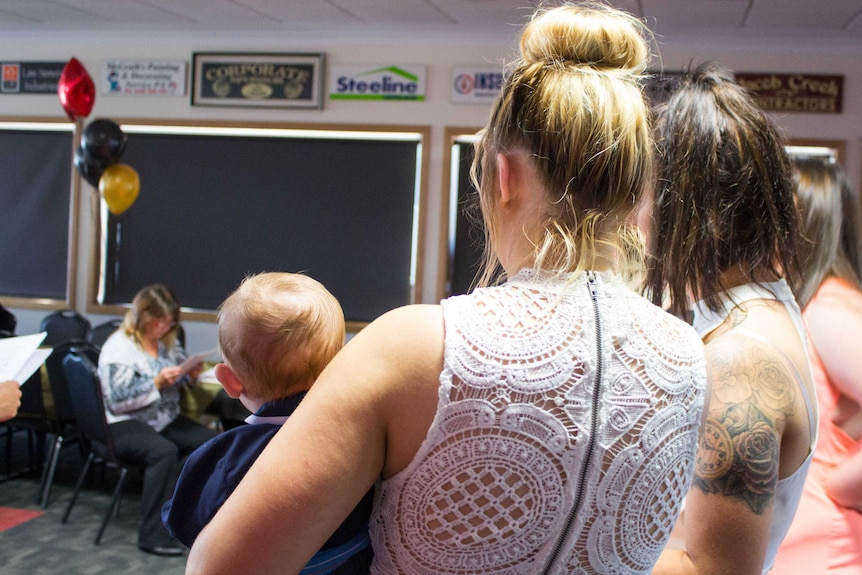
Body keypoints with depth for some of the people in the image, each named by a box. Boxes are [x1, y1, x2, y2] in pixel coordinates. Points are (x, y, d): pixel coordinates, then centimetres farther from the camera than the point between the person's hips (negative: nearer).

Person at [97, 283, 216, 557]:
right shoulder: (119, 347, -10)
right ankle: (154, 535, -28)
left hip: (165, 419, 7)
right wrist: (157, 383, -23)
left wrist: (191, 374, -1)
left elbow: (181, 380, 24)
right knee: (164, 451, -36)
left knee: (210, 441, -18)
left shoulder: (168, 342, 11)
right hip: (124, 424, -7)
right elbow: (117, 401, -16)